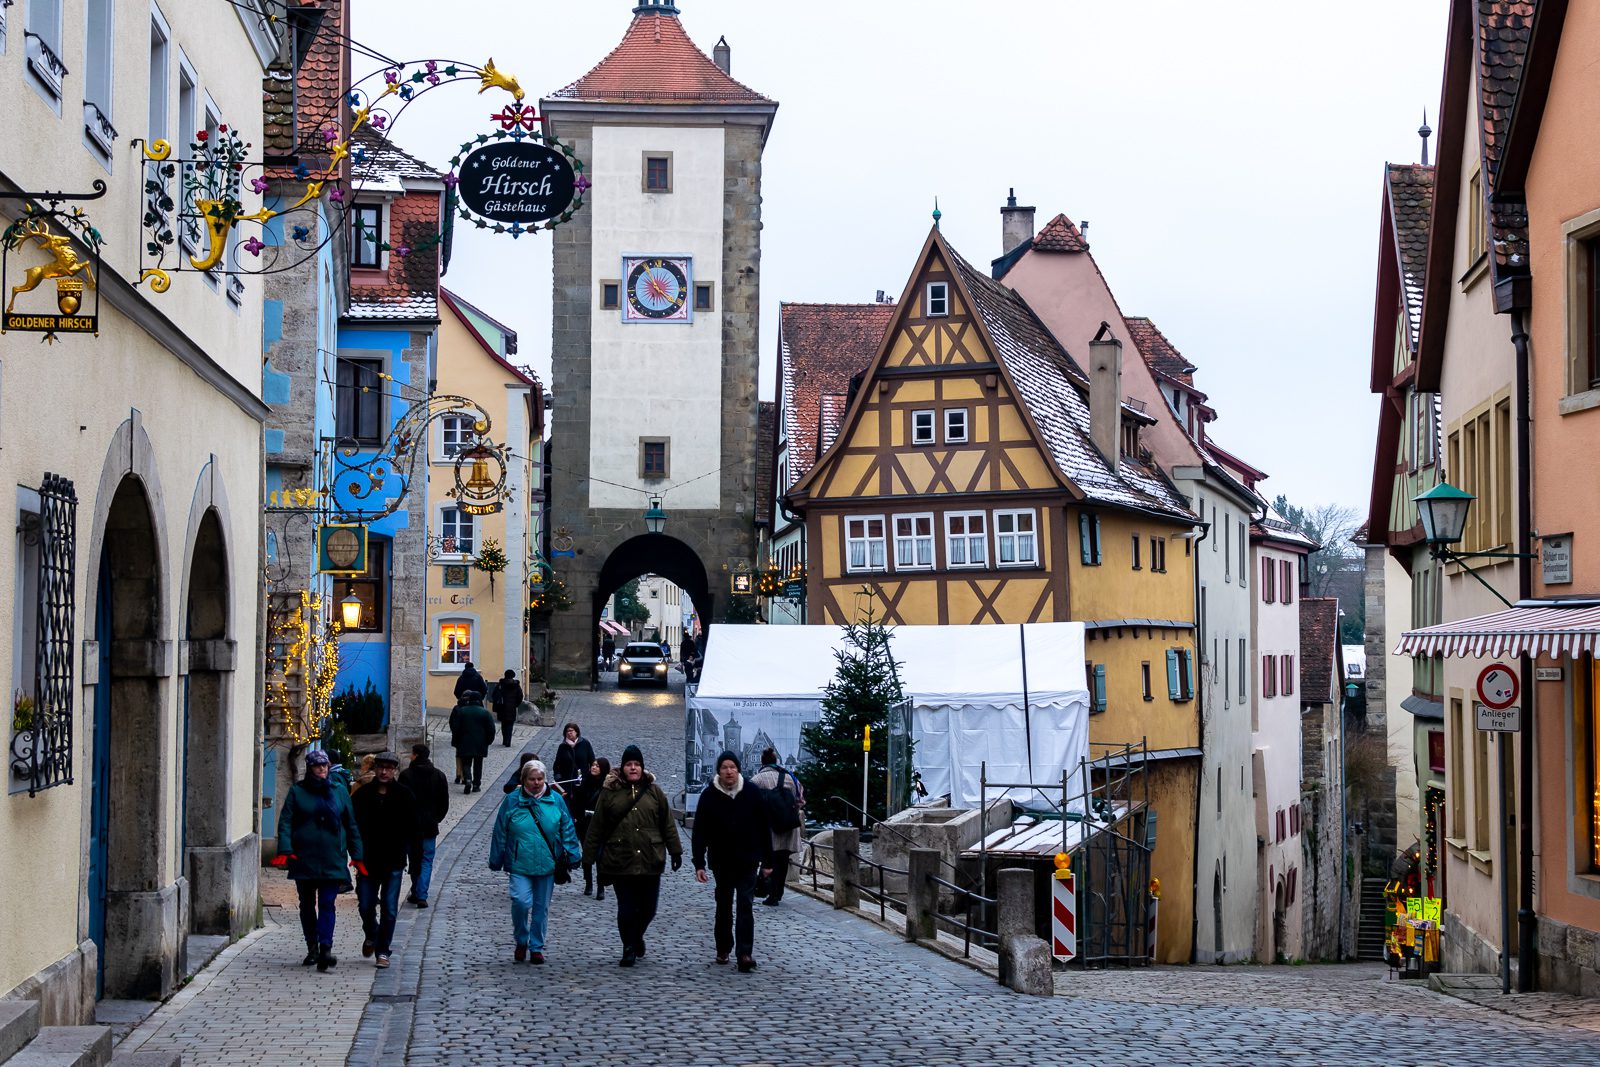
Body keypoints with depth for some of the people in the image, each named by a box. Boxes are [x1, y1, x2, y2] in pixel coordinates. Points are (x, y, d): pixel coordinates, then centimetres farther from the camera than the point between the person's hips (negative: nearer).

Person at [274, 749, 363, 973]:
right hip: (304, 859, 1)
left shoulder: (339, 792, 9)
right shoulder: (297, 791, 5)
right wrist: (285, 850, -13)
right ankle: (312, 948, 22)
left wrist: (356, 855, 7)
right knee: (307, 904, 10)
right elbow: (285, 822, 0)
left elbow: (351, 826, 12)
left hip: (332, 860, -1)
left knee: (327, 904, -11)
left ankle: (326, 949, -20)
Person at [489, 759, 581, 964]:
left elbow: (567, 830, 9)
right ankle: (521, 941, 7)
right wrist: (496, 861, 6)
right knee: (521, 902, -17)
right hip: (520, 864, -2)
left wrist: (570, 856, 4)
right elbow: (500, 833, 5)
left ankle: (536, 947, 22)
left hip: (547, 864, 2)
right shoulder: (512, 801, 0)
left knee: (541, 907, 9)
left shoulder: (555, 800, 3)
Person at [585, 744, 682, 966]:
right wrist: (589, 856, 4)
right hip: (620, 862, -2)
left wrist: (675, 852, 10)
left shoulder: (653, 791, 8)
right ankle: (629, 948, 14)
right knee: (626, 908, -3)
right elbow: (596, 827, 5)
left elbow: (667, 824, 12)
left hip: (650, 861, 2)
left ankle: (637, 936, 35)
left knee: (648, 907, 7)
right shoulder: (610, 792, 3)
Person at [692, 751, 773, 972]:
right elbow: (699, 833, -3)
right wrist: (699, 864, -9)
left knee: (745, 906, -7)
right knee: (724, 905, 13)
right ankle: (723, 949, 27)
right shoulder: (709, 796, -4)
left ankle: (745, 954, -13)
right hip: (722, 862, 1)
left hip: (748, 861, -1)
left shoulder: (751, 794, -3)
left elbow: (763, 829, 2)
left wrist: (767, 861, 2)